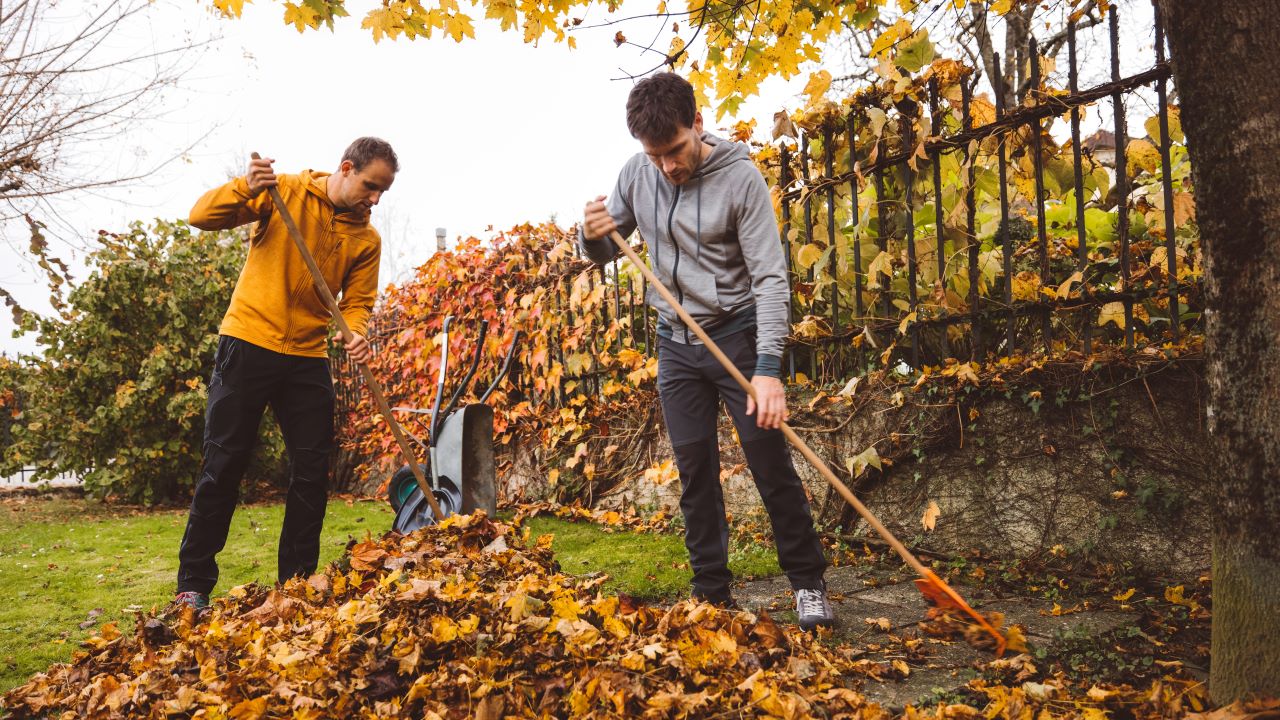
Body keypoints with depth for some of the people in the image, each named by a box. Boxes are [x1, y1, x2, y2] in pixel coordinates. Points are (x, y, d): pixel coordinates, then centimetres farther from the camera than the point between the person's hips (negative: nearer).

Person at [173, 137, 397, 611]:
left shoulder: (367, 239, 6)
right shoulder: (284, 193, -4)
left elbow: (357, 302, 3)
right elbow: (202, 216, -7)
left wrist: (357, 333, -20)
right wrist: (245, 188, -26)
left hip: (309, 358, 4)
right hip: (249, 342, -4)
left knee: (312, 471, 4)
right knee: (224, 464, 0)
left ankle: (297, 581, 18)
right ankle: (194, 583, 10)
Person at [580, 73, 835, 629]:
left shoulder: (740, 177, -16)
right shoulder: (637, 174, -1)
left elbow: (770, 276, -18)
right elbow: (607, 252, 10)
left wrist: (768, 368, -26)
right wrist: (593, 235, -16)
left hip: (737, 334, -4)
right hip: (676, 342, 5)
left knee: (771, 462, -3)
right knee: (694, 469, 7)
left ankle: (809, 584, 12)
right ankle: (712, 594, 17)